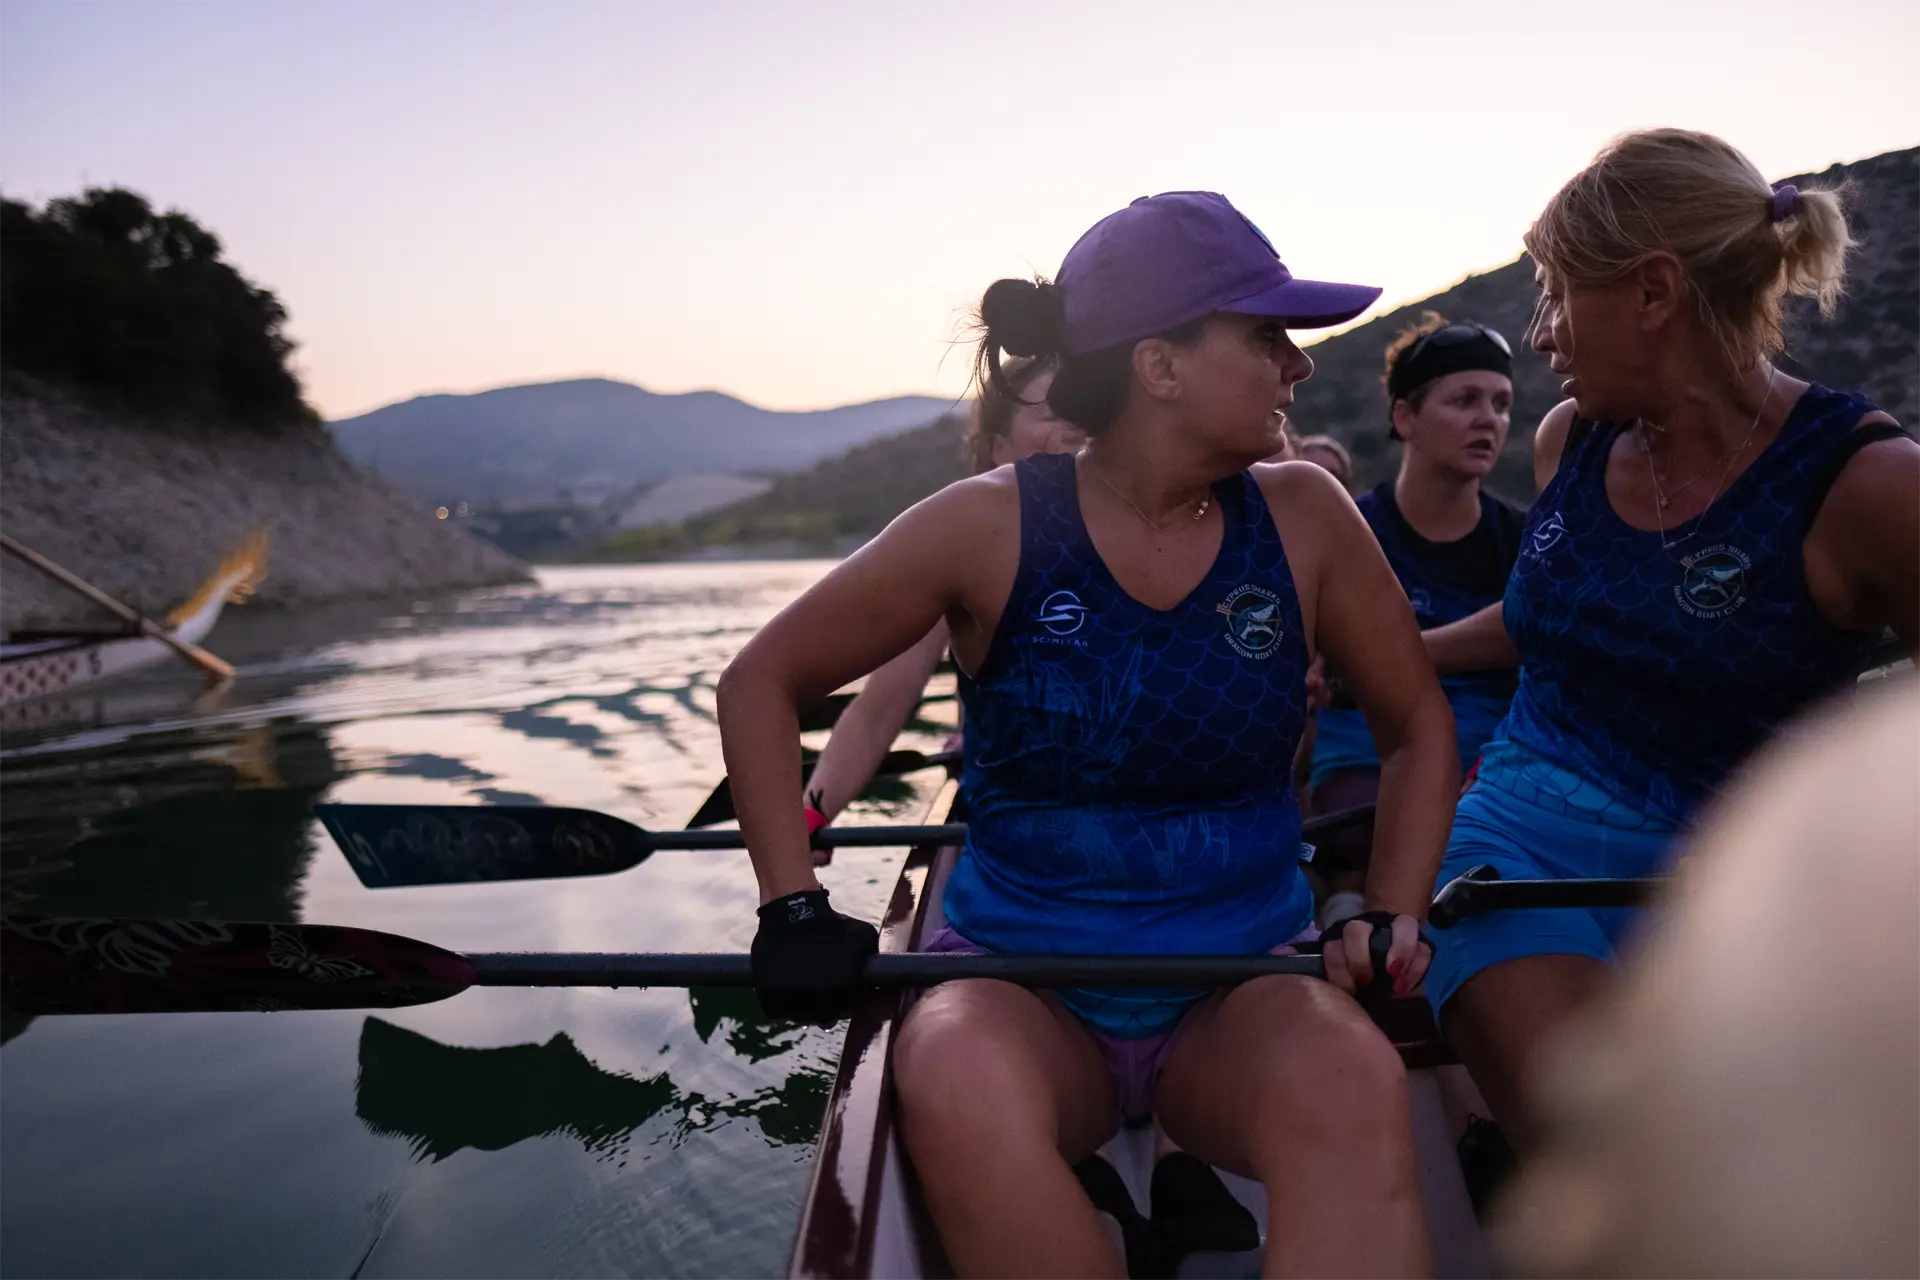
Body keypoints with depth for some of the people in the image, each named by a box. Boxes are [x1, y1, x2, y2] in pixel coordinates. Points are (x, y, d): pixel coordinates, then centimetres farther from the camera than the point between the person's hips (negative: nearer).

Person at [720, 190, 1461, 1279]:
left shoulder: (1303, 517, -2)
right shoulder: (995, 526, -8)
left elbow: (1418, 724, 11)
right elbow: (762, 684, 0)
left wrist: (1394, 915, -3)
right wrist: (795, 906, -9)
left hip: (1242, 986, 1)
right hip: (1022, 982, 0)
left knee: (1355, 1080, -34)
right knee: (957, 1087, -35)